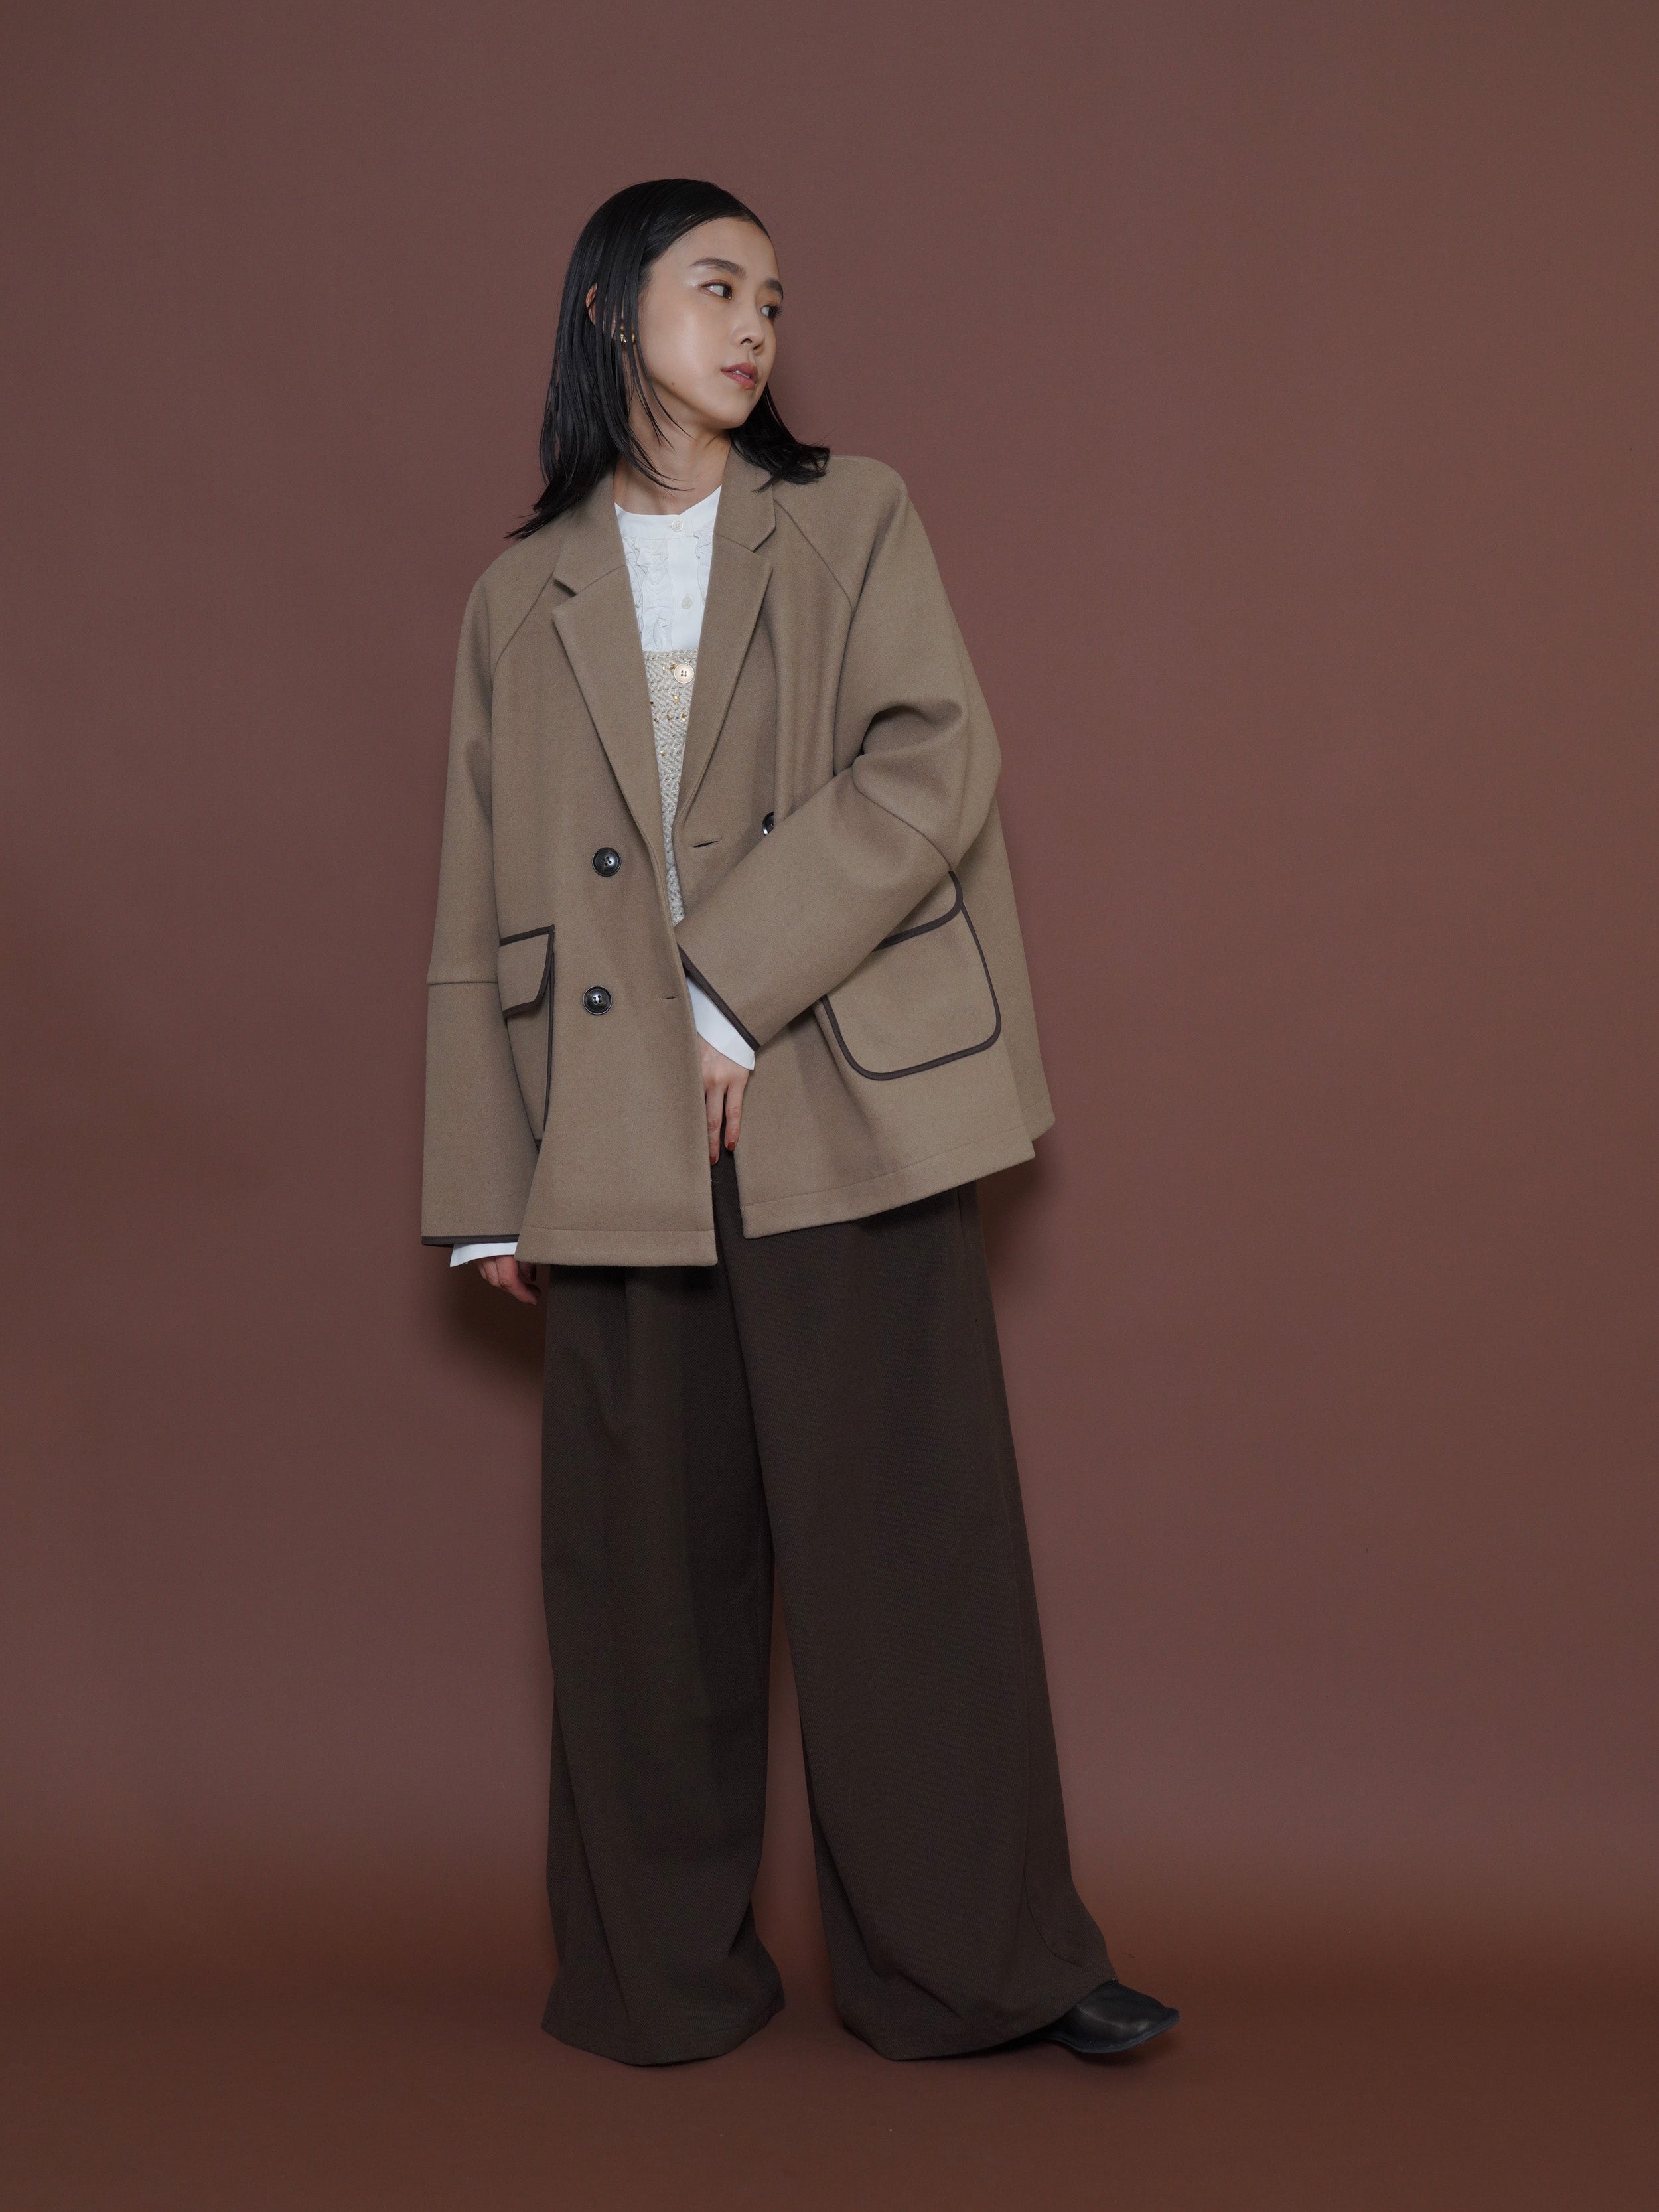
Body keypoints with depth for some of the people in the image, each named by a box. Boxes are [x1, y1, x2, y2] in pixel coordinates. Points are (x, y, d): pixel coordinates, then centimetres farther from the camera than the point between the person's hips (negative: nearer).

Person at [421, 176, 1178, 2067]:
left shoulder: (853, 520, 10)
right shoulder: (521, 599, 14)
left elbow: (934, 768, -6)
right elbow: (478, 914, 11)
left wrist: (746, 988, -13)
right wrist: (485, 1186, 6)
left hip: (847, 1104, -1)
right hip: (618, 1145, 2)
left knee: (906, 1533, 1)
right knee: (648, 1563, 6)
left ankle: (970, 1960, 15)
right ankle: (662, 1976, 22)